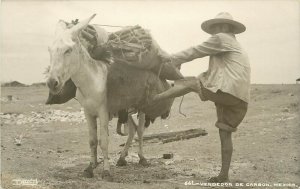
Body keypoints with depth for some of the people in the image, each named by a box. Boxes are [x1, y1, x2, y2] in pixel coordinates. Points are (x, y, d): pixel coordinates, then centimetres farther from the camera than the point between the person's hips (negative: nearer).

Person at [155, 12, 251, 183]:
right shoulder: (236, 47, 32)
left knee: (188, 83, 3)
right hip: (239, 98, 9)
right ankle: (224, 175, 13)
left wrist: (173, 58, 14)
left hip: (224, 90, -9)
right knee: (225, 134, 11)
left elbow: (196, 51, 4)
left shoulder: (221, 38, 3)